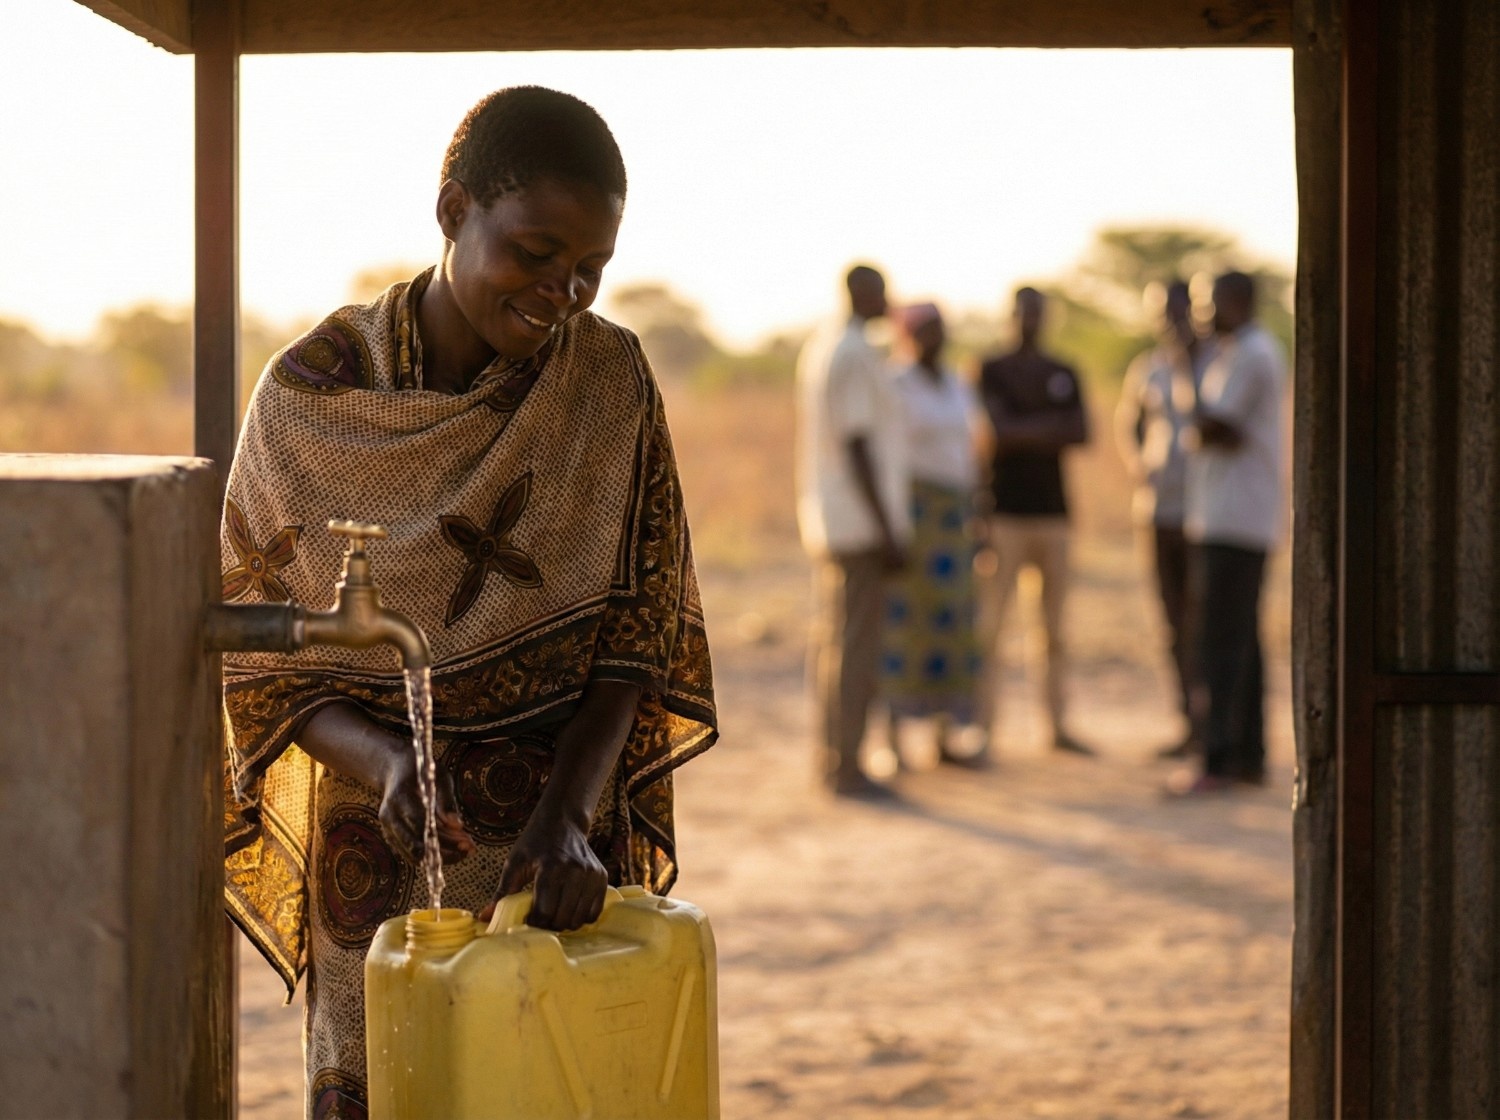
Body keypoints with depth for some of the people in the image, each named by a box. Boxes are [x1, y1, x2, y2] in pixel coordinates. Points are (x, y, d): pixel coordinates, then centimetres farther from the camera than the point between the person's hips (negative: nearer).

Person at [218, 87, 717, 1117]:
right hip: (382, 841, -1)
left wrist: (570, 812, -20)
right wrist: (383, 761, -22)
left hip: (566, 837, 1)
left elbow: (638, 629, -5)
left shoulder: (611, 379, -4)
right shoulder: (310, 395, -9)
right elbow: (257, 653, -4)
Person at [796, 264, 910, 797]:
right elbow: (856, 444, -19)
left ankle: (831, 757, 19)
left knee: (832, 640, 13)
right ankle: (844, 767, -3)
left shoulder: (819, 346, 14)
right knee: (854, 648, -6)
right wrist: (889, 531, -17)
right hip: (860, 526, -10)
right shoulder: (856, 355, -16)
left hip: (828, 522, 10)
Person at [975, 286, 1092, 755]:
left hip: (1053, 510, 4)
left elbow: (1083, 434, 1)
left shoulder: (1065, 375, 13)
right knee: (990, 626, -7)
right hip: (1004, 511, -4)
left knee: (1055, 629, 6)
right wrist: (1052, 426, -6)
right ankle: (985, 728, -6)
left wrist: (1023, 432, -8)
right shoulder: (991, 372, 1)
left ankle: (1058, 726, 11)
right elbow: (998, 431, -13)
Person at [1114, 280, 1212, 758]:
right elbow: (1125, 422, 26)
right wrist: (1136, 465, 11)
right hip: (1160, 507, 5)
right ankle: (1189, 725, 15)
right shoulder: (1146, 369, 11)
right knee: (1174, 621, 8)